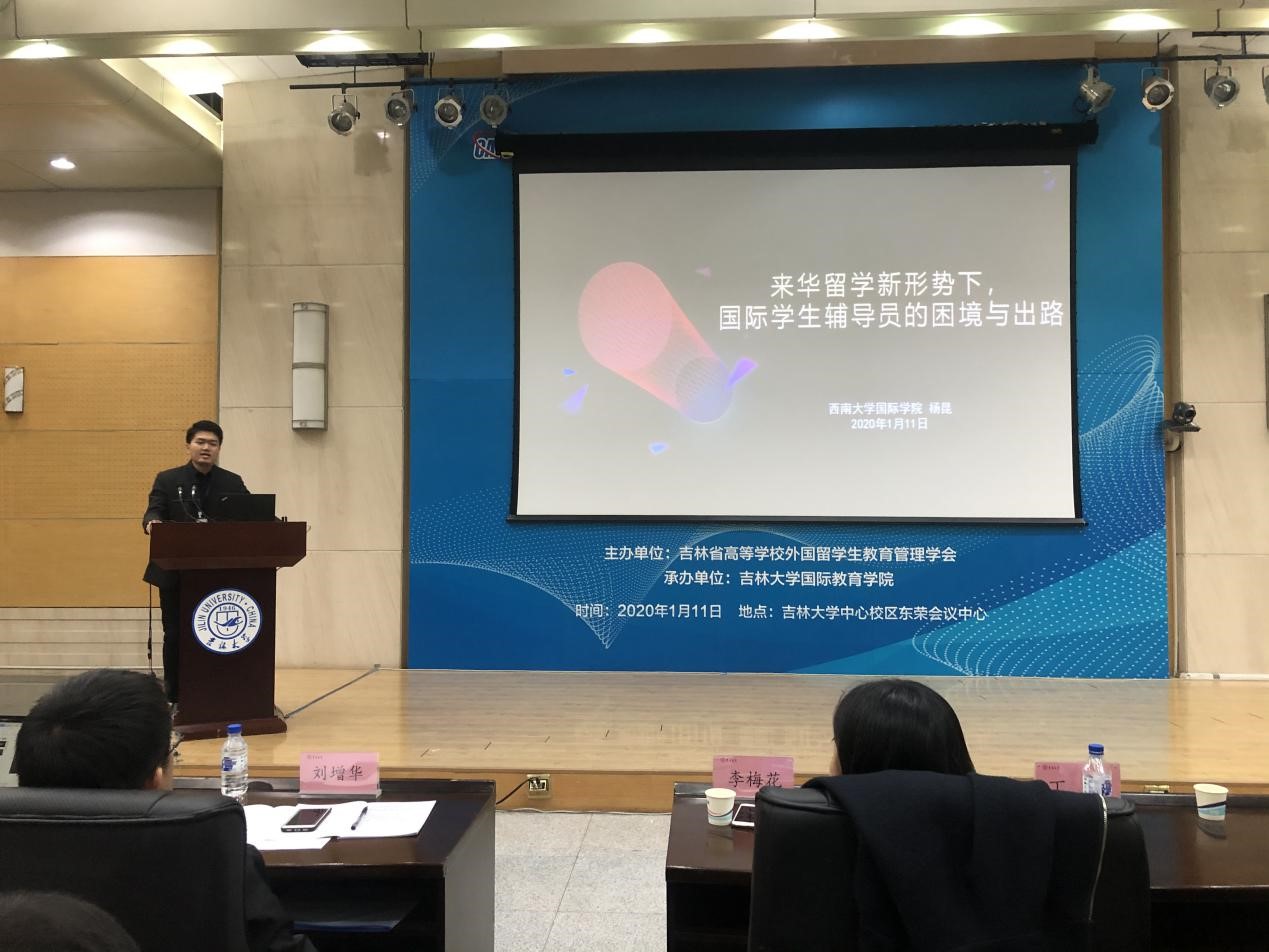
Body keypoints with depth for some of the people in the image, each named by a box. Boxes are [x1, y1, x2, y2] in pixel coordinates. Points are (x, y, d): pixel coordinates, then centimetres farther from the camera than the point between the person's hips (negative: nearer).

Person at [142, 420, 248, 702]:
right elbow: (154, 511, -7)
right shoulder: (167, 480, 5)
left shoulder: (233, 483, 7)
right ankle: (174, 697, 14)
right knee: (175, 636, 4)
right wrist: (152, 523, -31)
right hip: (176, 573, -1)